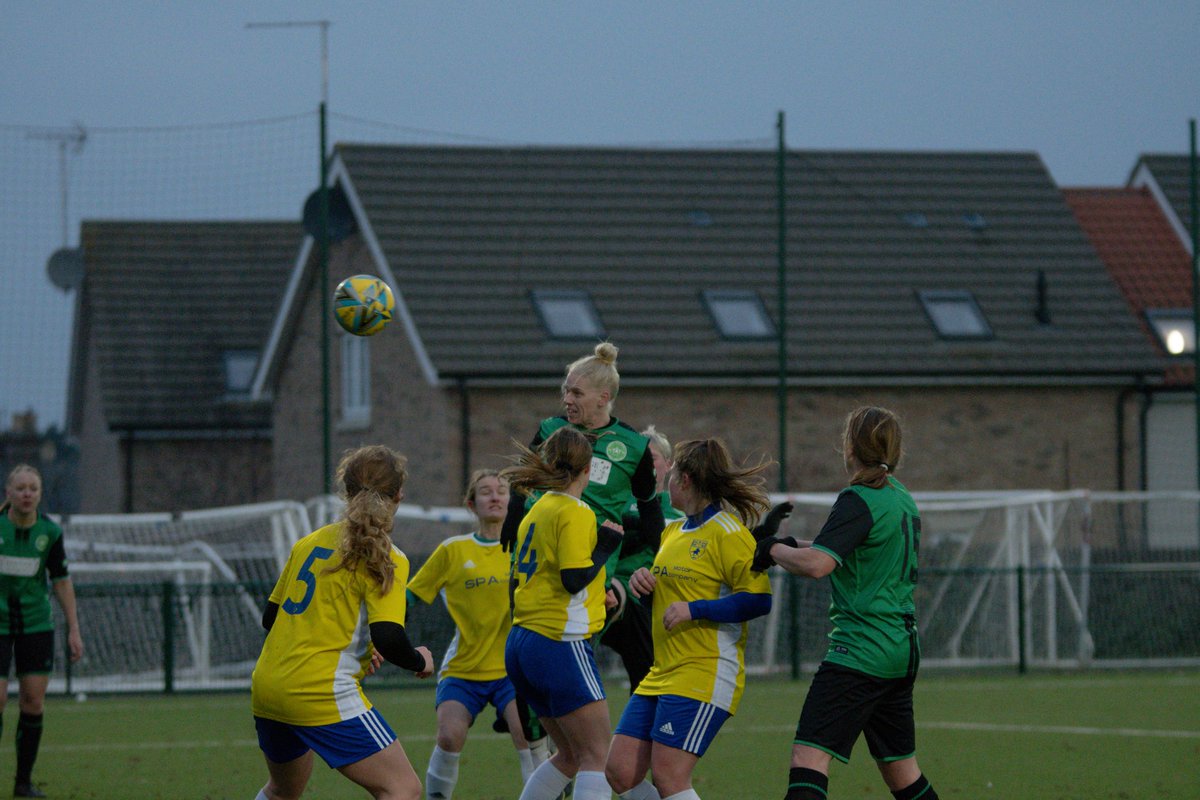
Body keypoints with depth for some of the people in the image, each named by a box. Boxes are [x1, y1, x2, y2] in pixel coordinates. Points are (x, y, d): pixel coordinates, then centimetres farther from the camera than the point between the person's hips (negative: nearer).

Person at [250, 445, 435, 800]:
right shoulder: (384, 558, -7)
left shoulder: (309, 542, 14)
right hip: (321, 691, -8)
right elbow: (388, 639, -18)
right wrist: (419, 660, 3)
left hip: (266, 686, 8)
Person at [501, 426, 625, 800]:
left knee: (570, 755, 17)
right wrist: (606, 547, -7)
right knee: (596, 758, -8)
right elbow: (574, 579, -20)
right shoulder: (575, 513, -11)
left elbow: (517, 581, 18)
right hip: (561, 645, -9)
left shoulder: (538, 511, 16)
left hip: (523, 642, 9)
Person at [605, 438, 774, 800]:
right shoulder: (672, 532, 16)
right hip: (661, 673, 9)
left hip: (705, 673, -9)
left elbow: (759, 600, -17)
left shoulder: (728, 533, -10)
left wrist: (693, 609, -20)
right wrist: (642, 579, 7)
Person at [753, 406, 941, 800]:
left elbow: (815, 564, -24)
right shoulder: (901, 498, 15)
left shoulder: (859, 501, -13)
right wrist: (792, 543, 15)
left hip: (860, 649, -9)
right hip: (902, 647, 9)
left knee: (808, 758, -17)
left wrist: (774, 549, -6)